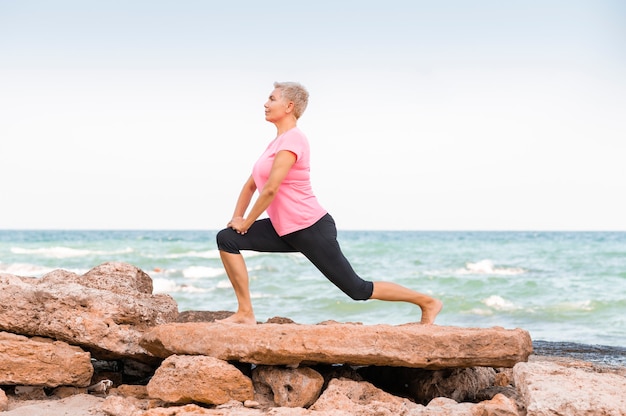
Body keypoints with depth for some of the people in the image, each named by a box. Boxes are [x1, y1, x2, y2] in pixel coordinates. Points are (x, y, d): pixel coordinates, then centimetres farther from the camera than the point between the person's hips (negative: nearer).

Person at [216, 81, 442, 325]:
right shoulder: (277, 142, 13)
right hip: (286, 231, 9)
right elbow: (251, 185, 19)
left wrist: (246, 222, -12)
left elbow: (271, 189, -23)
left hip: (311, 229, -9)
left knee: (358, 290, -2)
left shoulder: (292, 140, -17)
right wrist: (237, 218, 7)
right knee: (227, 239, -3)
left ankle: (427, 302, 15)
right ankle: (245, 313, -2)